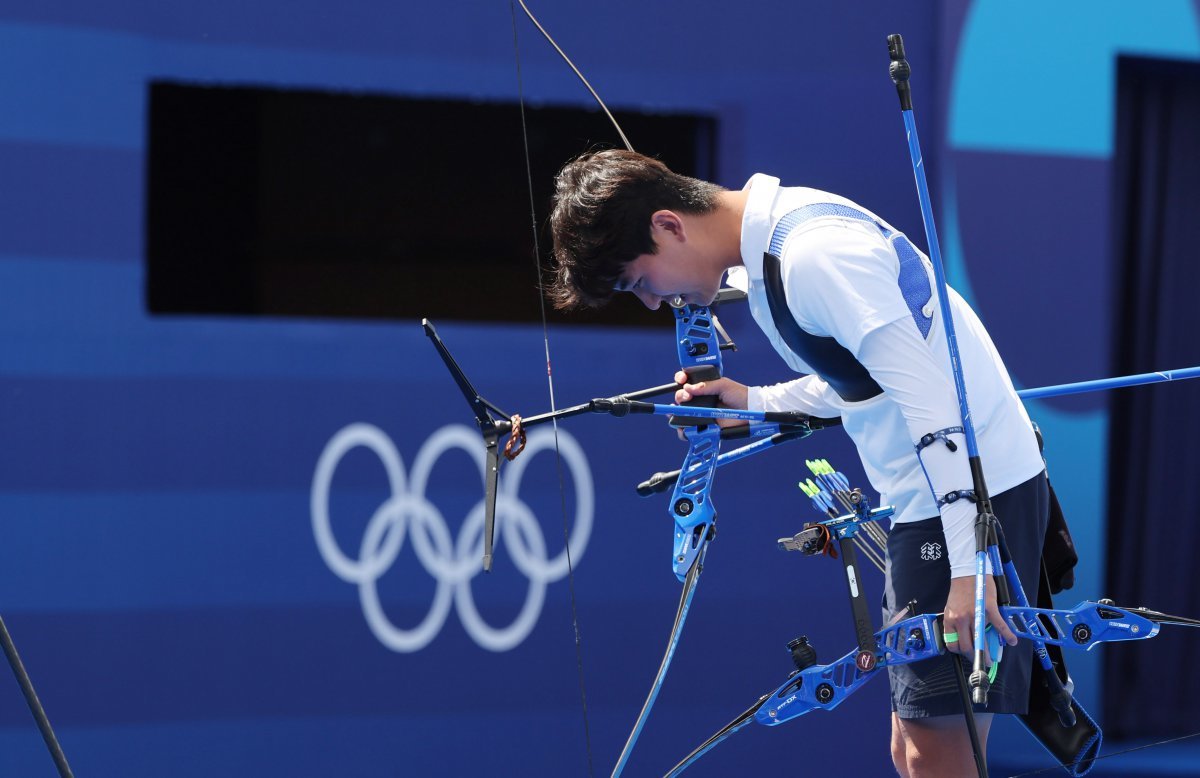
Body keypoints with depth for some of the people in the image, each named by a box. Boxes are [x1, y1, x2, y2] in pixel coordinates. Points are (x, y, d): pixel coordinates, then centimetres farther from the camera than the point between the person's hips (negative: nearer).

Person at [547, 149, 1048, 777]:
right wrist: (754, 403, 17)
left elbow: (932, 397, -25)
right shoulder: (767, 255, 12)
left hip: (976, 487, -10)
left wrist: (968, 567, -28)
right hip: (927, 500, 10)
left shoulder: (813, 253, -20)